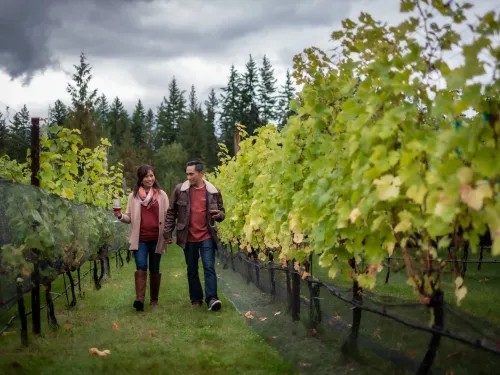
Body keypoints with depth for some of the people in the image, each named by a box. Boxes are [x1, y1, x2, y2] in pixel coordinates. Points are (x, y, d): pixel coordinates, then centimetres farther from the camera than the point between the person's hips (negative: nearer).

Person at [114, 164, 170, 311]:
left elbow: (168, 216, 4)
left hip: (156, 238, 1)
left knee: (154, 269, 9)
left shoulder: (162, 195, 4)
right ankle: (139, 299, -21)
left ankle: (154, 299, 21)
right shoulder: (134, 196, 5)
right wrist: (120, 216, -14)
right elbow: (130, 217, 7)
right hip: (140, 239, -1)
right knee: (141, 267, -14)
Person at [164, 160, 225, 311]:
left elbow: (221, 211, 11)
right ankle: (196, 299, 21)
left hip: (207, 237, -1)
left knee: (209, 268, -9)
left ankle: (211, 299, -9)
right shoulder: (180, 190, -2)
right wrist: (167, 232, 3)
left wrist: (219, 214, -13)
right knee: (192, 270, 10)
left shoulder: (213, 191, -1)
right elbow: (171, 212, 5)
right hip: (188, 238, 1)